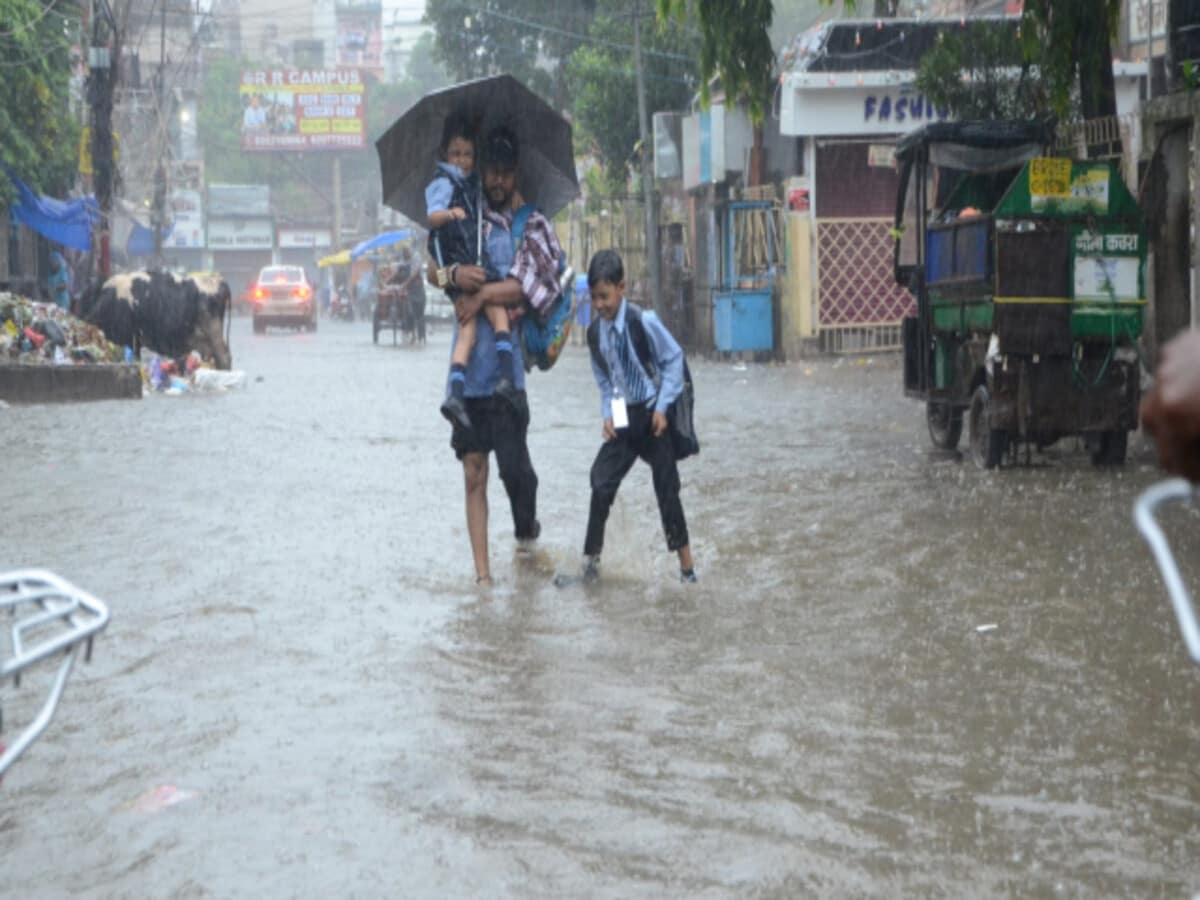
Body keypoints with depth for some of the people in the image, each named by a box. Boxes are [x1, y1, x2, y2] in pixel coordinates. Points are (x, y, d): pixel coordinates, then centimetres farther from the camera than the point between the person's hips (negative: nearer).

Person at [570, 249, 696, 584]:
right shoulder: (596, 332, -2)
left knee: (666, 487, 1)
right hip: (622, 419, 4)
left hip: (652, 416, -4)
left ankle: (686, 563, 13)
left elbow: (673, 358, -8)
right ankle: (591, 558, 2)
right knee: (602, 481, -7)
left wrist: (663, 407, -11)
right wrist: (607, 413, -2)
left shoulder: (644, 322, -18)